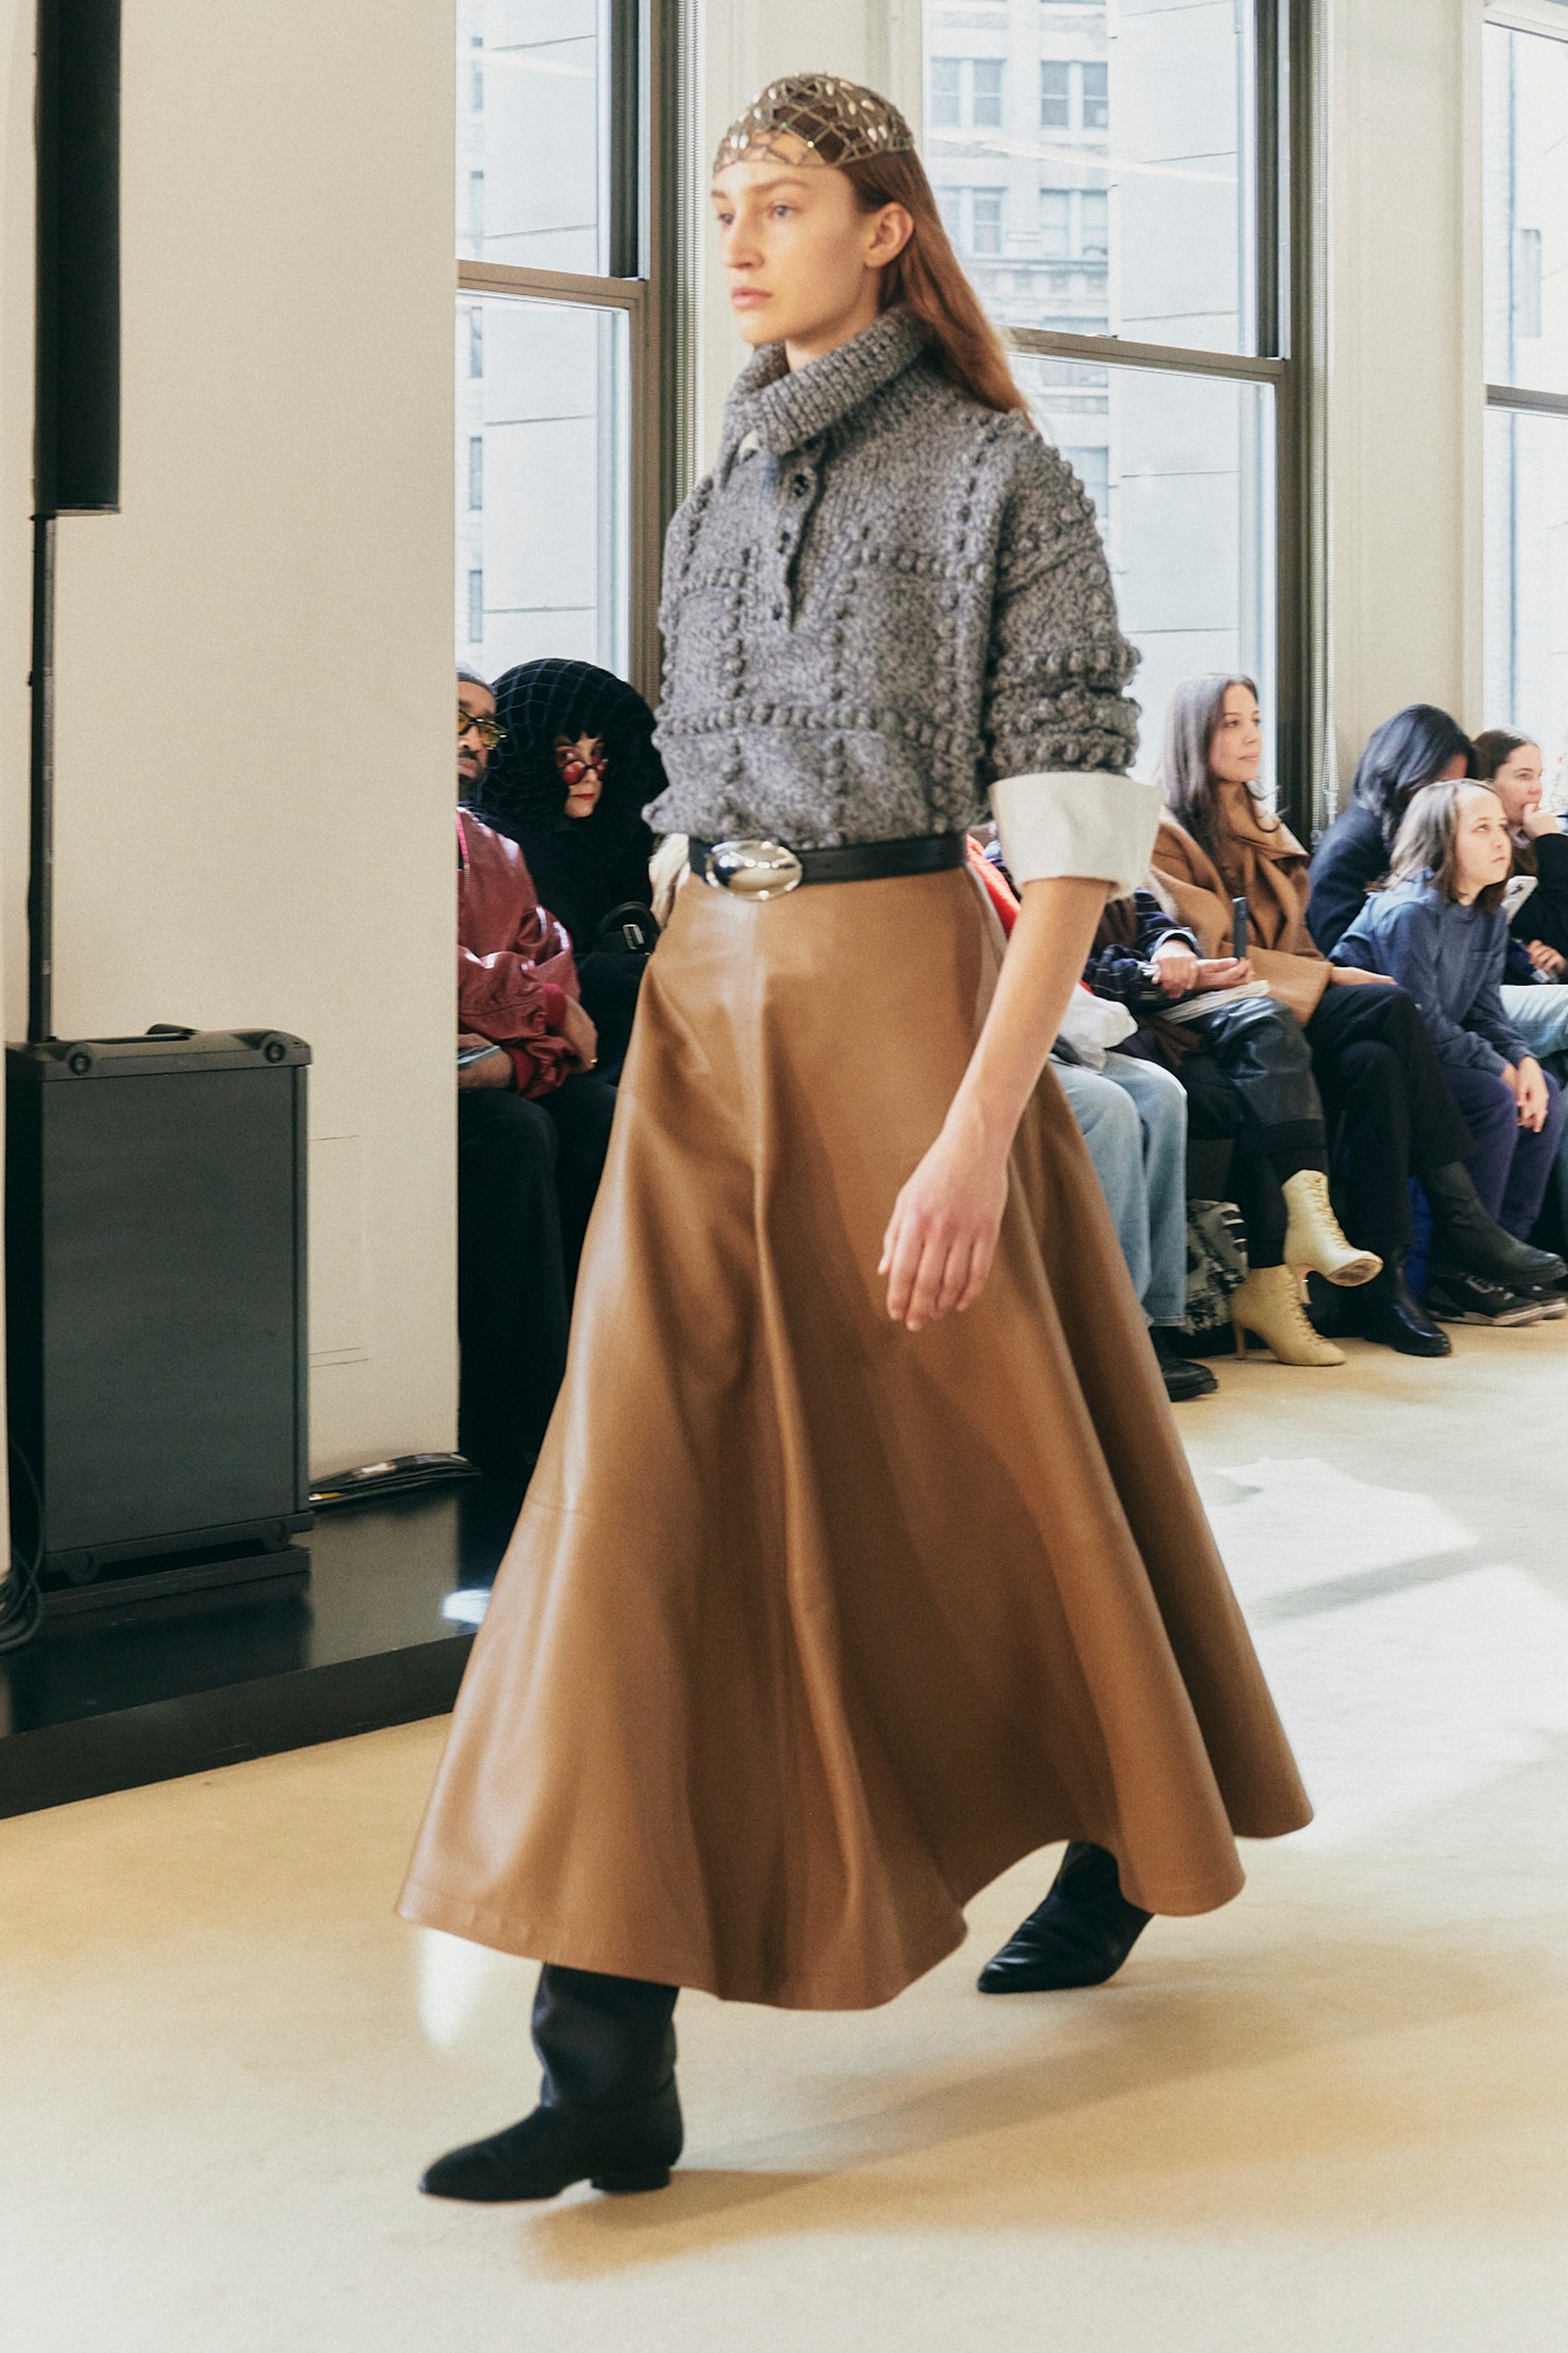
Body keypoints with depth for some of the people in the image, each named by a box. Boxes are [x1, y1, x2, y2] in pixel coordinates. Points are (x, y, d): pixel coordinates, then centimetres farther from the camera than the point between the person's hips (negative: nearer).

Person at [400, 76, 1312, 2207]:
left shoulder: (996, 475, -6)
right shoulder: (728, 489, 14)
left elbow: (1075, 832, -13)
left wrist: (976, 1129, -20)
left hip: (897, 990, -5)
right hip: (704, 1002, 6)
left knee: (985, 1449, 9)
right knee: (647, 1471, -5)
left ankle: (1126, 1833, 38)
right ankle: (612, 2066, -5)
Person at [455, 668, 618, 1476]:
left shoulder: (500, 856, 23)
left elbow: (555, 977, 11)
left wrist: (517, 1056, -11)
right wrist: (546, 1004, -2)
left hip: (494, 1069, 6)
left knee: (601, 1117, -21)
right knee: (514, 1133, -32)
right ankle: (510, 1426, -30)